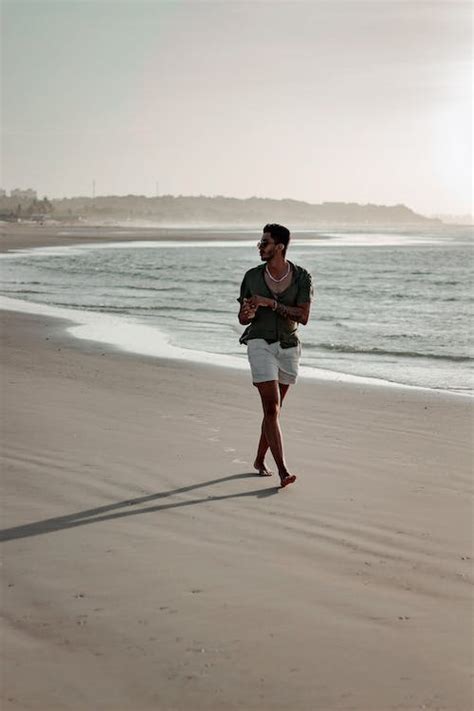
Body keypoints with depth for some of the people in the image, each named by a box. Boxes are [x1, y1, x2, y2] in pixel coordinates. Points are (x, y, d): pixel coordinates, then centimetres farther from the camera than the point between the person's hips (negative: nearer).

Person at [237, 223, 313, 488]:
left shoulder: (302, 277, -5)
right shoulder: (252, 276, -1)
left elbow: (303, 317, -15)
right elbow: (243, 319, 6)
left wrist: (271, 303, -21)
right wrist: (248, 314, -18)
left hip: (288, 347, 2)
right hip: (261, 344, -2)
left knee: (274, 409, 13)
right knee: (272, 409, -14)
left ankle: (260, 460, 32)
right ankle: (283, 471, -18)